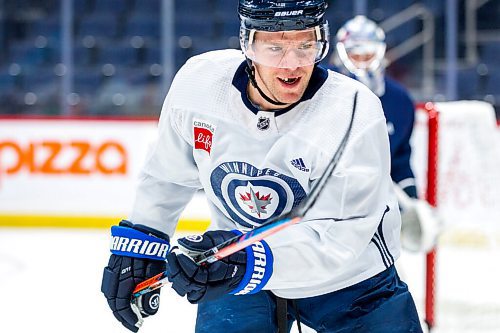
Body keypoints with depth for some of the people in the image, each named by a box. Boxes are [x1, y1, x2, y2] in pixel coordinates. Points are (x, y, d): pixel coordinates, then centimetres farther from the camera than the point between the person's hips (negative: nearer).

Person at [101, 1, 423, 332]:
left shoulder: (355, 112, -28)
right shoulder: (198, 82, -17)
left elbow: (338, 239, -33)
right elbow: (169, 174, 3)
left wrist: (254, 259, -46)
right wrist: (138, 241, 2)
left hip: (348, 277, -2)